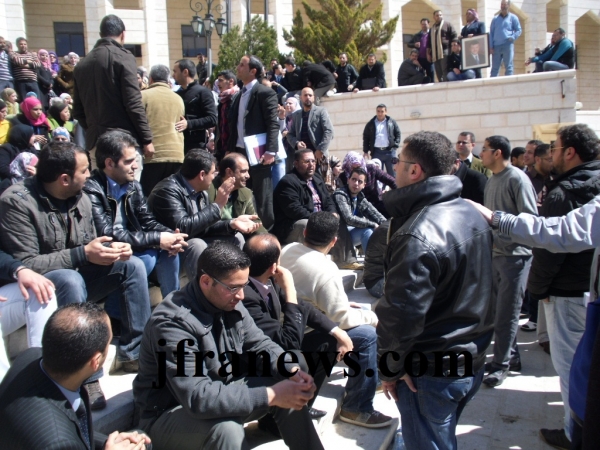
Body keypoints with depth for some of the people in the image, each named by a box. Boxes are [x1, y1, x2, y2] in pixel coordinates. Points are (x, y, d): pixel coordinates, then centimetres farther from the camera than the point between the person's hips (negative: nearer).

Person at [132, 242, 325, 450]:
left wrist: (293, 371, -18)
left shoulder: (230, 304, -6)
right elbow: (199, 398, -37)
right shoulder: (172, 322, -30)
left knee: (291, 394, -6)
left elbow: (260, 345, 2)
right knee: (227, 429, -36)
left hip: (220, 393, 7)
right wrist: (271, 395, -36)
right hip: (169, 414, -7)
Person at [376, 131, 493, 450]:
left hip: (432, 371, -8)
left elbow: (401, 313, -26)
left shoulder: (417, 236, -27)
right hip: (473, 360, 9)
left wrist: (389, 368, -11)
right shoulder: (472, 216, 2)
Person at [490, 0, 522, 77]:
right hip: (496, 46, 2)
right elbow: (491, 33, 11)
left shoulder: (513, 17, 10)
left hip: (507, 45, -2)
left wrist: (512, 38, -12)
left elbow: (518, 30, 7)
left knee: (508, 67, -4)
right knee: (494, 68, 0)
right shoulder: (495, 19, 15)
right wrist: (491, 47, 1)